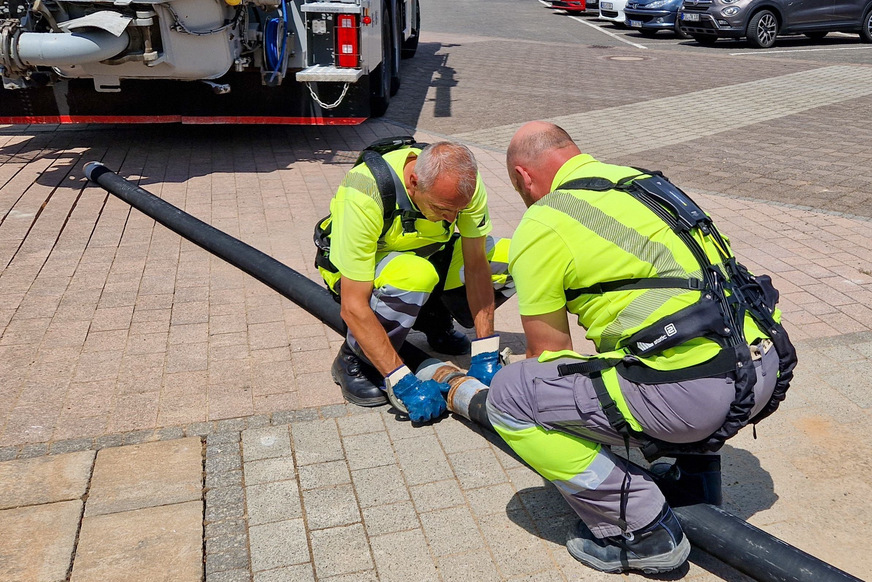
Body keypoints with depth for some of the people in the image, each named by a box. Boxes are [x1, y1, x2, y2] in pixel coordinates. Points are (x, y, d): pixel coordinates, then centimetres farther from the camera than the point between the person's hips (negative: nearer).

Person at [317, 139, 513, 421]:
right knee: (416, 274, -39)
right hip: (358, 268, -4)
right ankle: (355, 359, -13)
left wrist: (485, 352, -24)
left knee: (509, 258, -17)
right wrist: (403, 382, -38)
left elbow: (476, 266, -19)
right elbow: (353, 307, -36)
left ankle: (436, 320, 8)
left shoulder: (464, 180, -24)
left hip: (425, 254, 5)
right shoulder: (365, 197, -37)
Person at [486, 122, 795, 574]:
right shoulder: (639, 181, 22)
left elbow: (549, 351, 6)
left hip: (693, 393, -9)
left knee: (509, 394, 1)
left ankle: (640, 530, 7)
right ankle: (693, 475, 31)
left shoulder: (542, 224, -2)